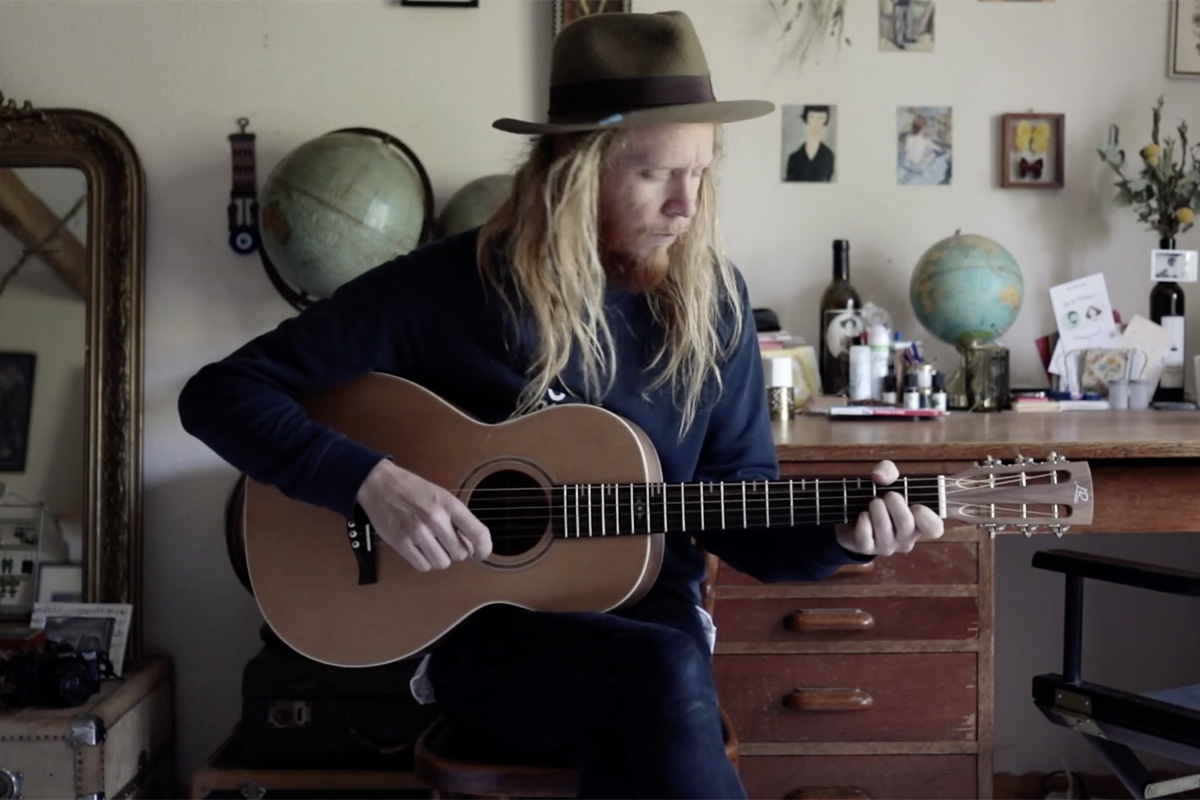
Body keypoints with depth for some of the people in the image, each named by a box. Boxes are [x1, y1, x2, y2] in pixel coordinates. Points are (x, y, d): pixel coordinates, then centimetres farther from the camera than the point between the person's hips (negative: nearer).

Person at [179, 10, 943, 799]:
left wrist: (838, 537, -14)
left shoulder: (710, 298, 0)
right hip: (483, 635, -2)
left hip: (648, 630, 3)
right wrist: (372, 481, -22)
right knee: (667, 673, -32)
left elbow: (739, 516, 6)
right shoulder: (445, 287, -10)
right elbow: (219, 393, -9)